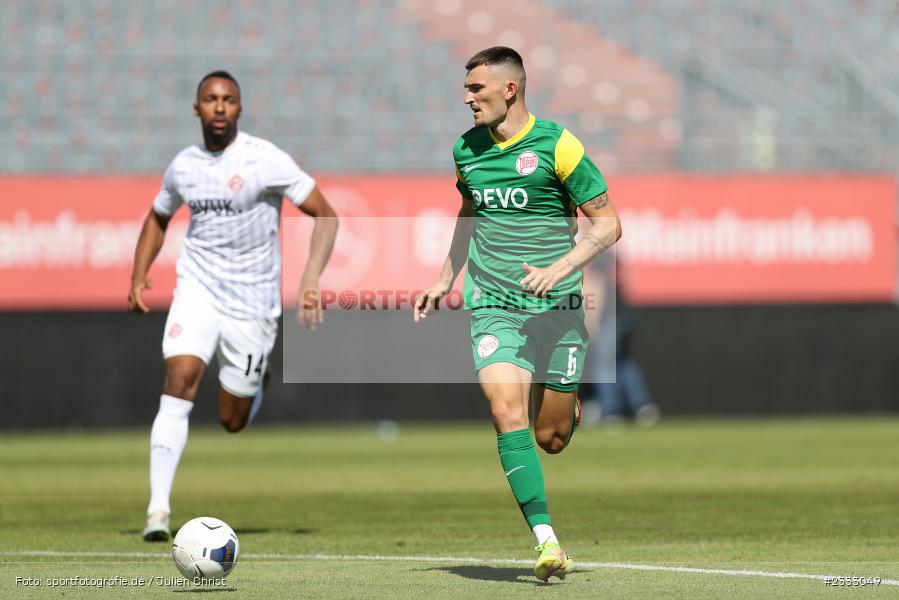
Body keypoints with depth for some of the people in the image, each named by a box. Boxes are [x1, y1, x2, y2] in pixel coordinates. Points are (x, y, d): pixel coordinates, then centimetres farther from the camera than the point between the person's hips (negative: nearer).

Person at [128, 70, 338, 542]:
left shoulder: (265, 160, -12)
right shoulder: (183, 166, 3)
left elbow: (325, 216, -10)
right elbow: (158, 217, 23)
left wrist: (310, 281, -23)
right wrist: (138, 277, 9)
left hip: (253, 303, -2)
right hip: (198, 289, 2)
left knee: (231, 421, 5)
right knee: (179, 380, -22)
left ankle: (255, 389, 45)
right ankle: (158, 509, -24)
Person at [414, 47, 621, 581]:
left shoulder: (556, 145, -8)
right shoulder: (467, 150, 8)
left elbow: (608, 224, -5)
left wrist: (560, 268, -18)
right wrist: (445, 280, 24)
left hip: (558, 306, -3)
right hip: (494, 305, 3)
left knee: (551, 437, 3)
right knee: (507, 412, -21)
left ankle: (571, 408, 42)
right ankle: (547, 542, -23)